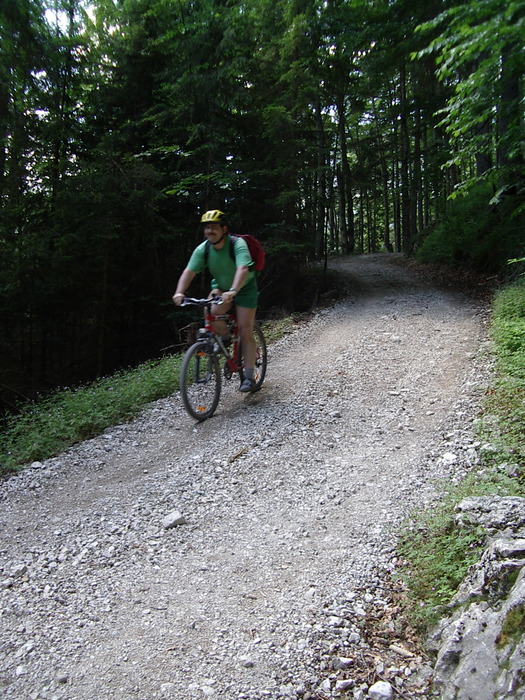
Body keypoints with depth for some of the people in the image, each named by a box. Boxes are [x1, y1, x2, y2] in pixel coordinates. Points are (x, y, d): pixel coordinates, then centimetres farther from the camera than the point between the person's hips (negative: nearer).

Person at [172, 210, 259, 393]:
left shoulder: (237, 244, -28)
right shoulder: (202, 249, -15)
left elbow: (243, 269, -43)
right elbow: (189, 271, -23)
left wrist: (232, 291, -60)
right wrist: (179, 292, -41)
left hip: (244, 288, -4)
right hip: (221, 286, 4)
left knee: (245, 331, -9)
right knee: (211, 312, -27)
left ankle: (248, 377, 0)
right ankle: (224, 338, 7)